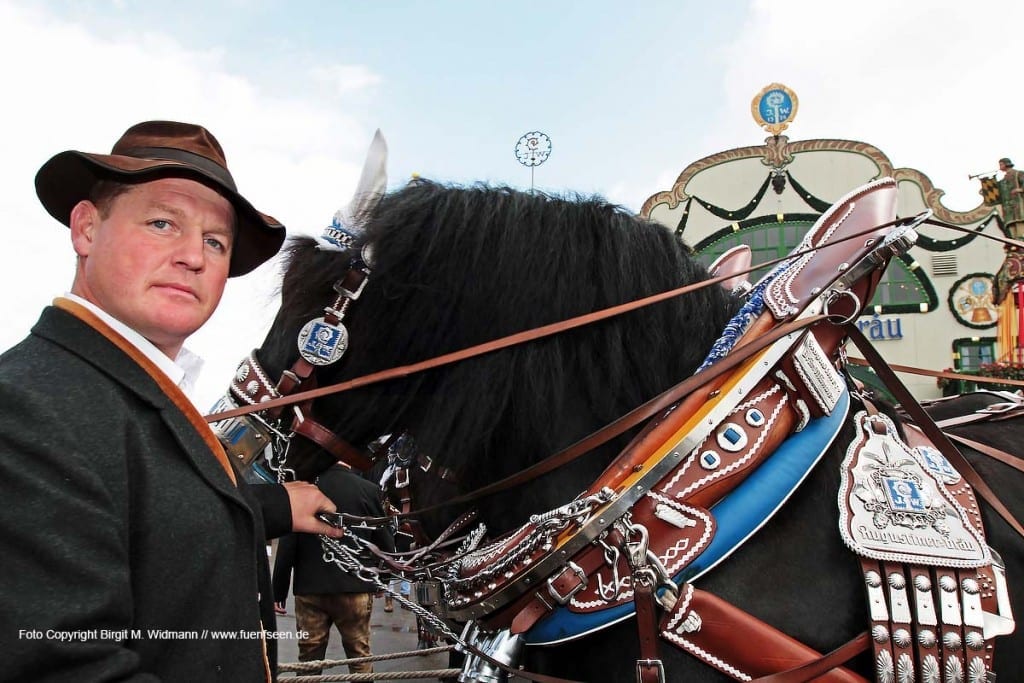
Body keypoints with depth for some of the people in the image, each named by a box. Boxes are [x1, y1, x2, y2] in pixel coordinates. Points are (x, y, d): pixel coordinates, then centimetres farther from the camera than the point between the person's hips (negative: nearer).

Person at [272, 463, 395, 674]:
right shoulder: (369, 490, -10)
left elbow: (287, 546, -5)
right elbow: (385, 544, -3)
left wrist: (279, 592, 6)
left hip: (310, 589, 1)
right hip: (355, 589, 0)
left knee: (309, 659, 13)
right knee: (360, 657, 13)